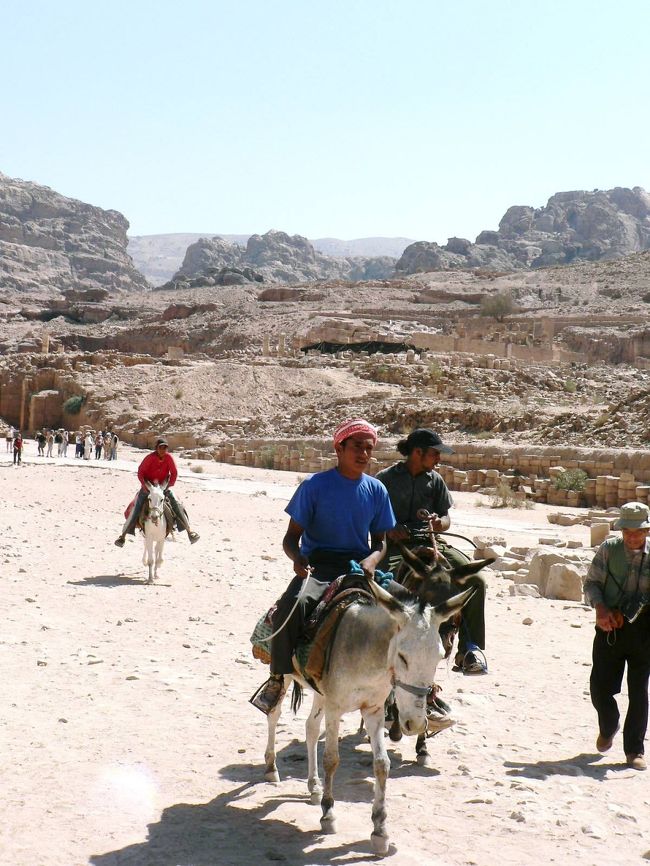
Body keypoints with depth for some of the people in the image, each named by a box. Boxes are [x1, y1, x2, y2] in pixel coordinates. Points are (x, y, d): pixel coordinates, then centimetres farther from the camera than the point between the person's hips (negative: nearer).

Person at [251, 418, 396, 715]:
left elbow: (380, 541, 12)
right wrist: (297, 557, -25)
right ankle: (277, 679, -16)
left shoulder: (376, 490, 6)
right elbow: (291, 536, -2)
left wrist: (371, 560, -12)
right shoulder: (315, 486, -4)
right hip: (317, 568, -3)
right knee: (291, 606, -34)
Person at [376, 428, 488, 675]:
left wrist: (440, 523, -5)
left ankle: (470, 649, -13)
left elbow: (446, 517, 19)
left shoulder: (435, 480, 16)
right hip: (395, 545, -4)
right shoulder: (385, 479, 4)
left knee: (475, 580, -18)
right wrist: (388, 530, -14)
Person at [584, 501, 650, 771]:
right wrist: (600, 608, -12)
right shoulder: (609, 549, -1)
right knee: (600, 688, 3)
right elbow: (591, 581, 5)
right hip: (609, 628, 1)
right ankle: (608, 728, 34)